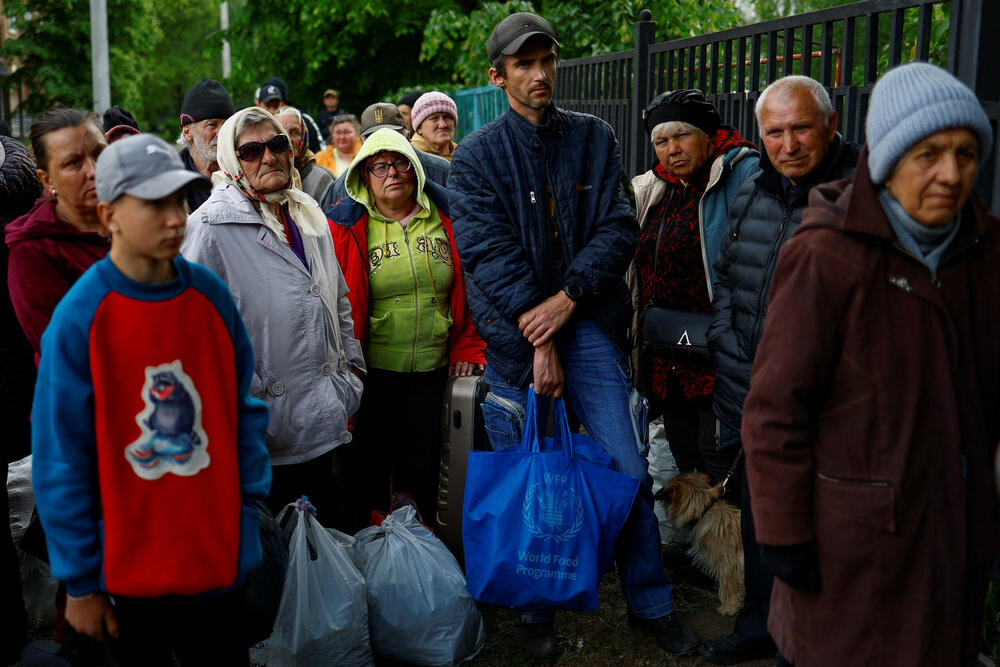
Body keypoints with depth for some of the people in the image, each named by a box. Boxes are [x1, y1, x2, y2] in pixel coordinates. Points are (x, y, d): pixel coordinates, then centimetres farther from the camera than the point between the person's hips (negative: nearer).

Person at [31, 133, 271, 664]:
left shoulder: (212, 296, -3)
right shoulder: (77, 320, -13)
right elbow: (60, 463, -9)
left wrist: (248, 513, 2)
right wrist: (80, 581, -6)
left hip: (218, 561, 3)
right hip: (128, 574, -3)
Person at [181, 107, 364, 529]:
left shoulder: (308, 214, 11)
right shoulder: (211, 225, -12)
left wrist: (351, 364, 14)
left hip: (327, 416, 7)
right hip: (267, 429, -7)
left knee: (339, 529, 18)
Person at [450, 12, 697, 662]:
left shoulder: (596, 138, 8)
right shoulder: (476, 156, 2)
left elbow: (618, 227, 0)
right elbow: (488, 252, -8)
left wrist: (568, 297, -14)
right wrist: (537, 336, -16)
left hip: (589, 325, 1)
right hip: (515, 333, -1)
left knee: (630, 470, 2)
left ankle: (651, 603, 21)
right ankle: (535, 613, 26)